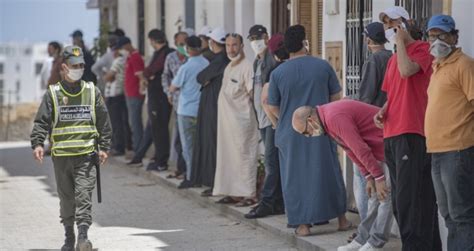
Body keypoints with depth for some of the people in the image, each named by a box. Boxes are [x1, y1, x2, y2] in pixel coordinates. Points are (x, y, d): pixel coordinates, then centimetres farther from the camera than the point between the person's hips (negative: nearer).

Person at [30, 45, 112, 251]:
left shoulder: (92, 91, 6)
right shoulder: (53, 94, 3)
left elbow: (103, 121, 11)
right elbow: (41, 121, 0)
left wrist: (103, 147, 6)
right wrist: (37, 144, -14)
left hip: (86, 153, 0)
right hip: (61, 155, 1)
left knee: (83, 195, -11)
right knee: (66, 198, 9)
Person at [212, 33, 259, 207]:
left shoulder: (246, 67, -12)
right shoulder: (229, 67, 14)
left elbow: (252, 93, -16)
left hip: (241, 119, -9)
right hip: (226, 119, 9)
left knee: (243, 156, -5)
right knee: (228, 156, 11)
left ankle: (249, 195, -1)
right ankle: (233, 192, 19)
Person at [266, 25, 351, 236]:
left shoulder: (278, 73, -6)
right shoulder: (323, 66, -5)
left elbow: (272, 108, 1)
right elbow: (336, 97, 5)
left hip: (290, 133, -1)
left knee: (295, 177, 7)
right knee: (328, 172, 11)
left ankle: (303, 224, 6)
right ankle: (341, 218, 19)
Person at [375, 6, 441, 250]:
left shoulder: (421, 49, -2)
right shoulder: (392, 59, 22)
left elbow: (407, 70, -21)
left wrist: (400, 39, -8)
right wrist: (383, 111, 8)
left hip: (412, 133, -9)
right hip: (391, 134, 9)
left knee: (409, 197, -14)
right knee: (400, 199, 9)